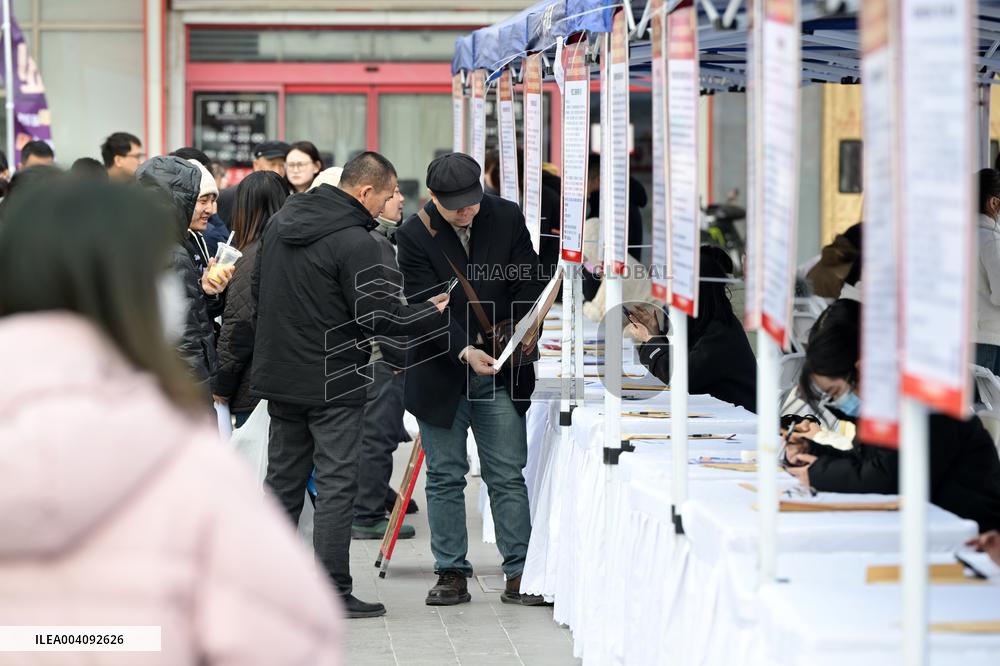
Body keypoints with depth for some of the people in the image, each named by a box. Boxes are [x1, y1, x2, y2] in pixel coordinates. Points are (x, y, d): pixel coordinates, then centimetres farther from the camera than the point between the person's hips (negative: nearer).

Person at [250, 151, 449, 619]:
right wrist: (435, 313, -6)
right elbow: (376, 315, -18)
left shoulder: (279, 223, 7)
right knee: (337, 484, -2)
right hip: (333, 383, -7)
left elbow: (259, 290, 16)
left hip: (279, 375, 7)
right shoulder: (354, 242, -18)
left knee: (283, 478, 15)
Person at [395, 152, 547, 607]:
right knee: (445, 477, 5)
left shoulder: (507, 218, -2)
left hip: (500, 368, 1)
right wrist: (464, 351, -28)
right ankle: (451, 574, 12)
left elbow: (530, 284, 1)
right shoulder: (414, 235, -9)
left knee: (508, 476, 1)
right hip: (440, 371, -1)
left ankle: (520, 573, 4)